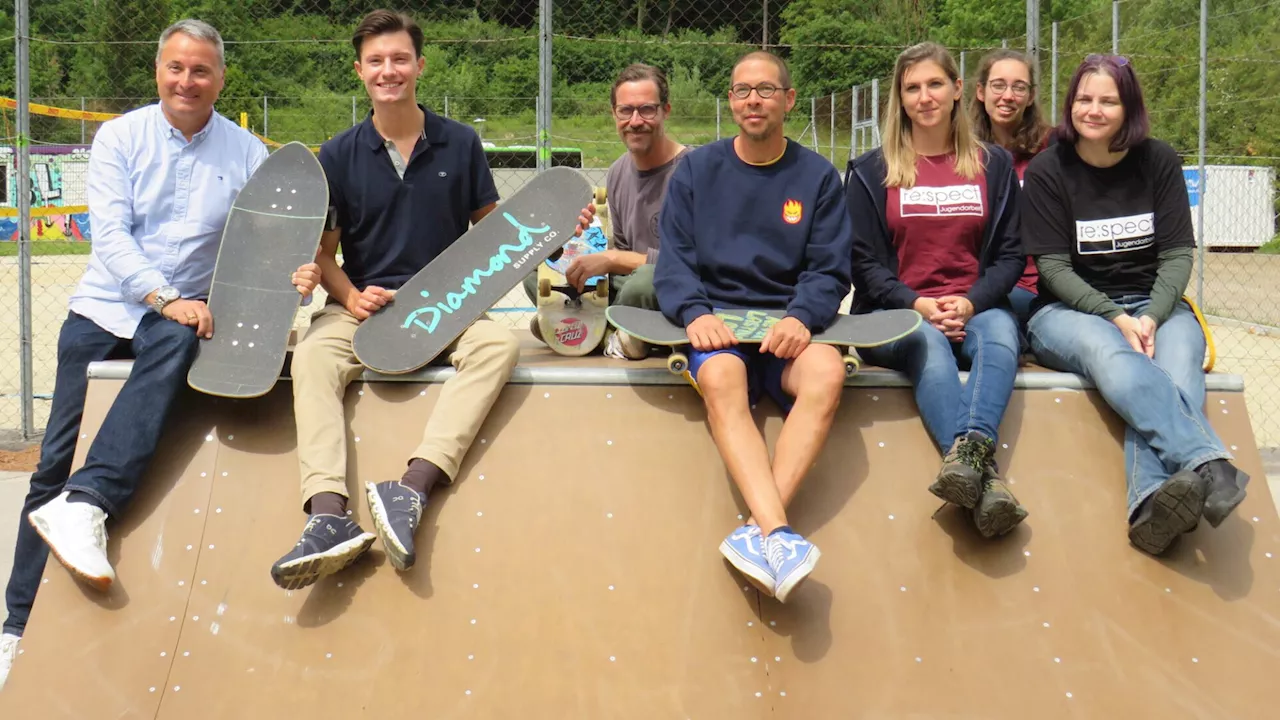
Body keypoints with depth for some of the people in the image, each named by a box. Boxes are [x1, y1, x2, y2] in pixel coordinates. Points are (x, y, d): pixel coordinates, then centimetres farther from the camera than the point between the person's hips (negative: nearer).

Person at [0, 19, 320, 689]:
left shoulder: (246, 153, 4)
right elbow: (110, 234, -9)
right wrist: (165, 298, -23)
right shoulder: (120, 137, 2)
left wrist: (295, 271, -26)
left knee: (174, 346, -37)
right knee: (57, 459, -3)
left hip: (181, 315, 0)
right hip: (103, 309, 1)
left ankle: (84, 504, -40)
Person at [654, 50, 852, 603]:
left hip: (789, 325, 1)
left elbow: (830, 270, 4)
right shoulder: (696, 170, 12)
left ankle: (759, 532, -40)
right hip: (717, 326, 0)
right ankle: (778, 533, -48)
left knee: (827, 373, -34)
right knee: (720, 378, -36)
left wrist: (801, 316, -17)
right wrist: (695, 313, -18)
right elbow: (673, 261, 3)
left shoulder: (818, 176, 12)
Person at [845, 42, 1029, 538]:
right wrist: (916, 304, -12)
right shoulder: (871, 172, 11)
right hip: (897, 313, -1)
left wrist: (972, 302, -10)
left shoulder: (994, 165, 15)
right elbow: (865, 260, 5)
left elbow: (1010, 254, 10)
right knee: (929, 344, -37)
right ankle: (984, 477, -57)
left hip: (975, 309, 1)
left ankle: (966, 455, -60)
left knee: (1000, 331, -35)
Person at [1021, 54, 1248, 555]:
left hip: (1155, 306, 2)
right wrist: (1116, 317, -18)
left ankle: (1152, 503, -59)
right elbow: (1053, 267, -4)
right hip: (1070, 311, -2)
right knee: (1109, 352, -39)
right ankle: (1209, 467, -59)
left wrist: (1152, 316, -16)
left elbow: (1178, 254, 3)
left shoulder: (1159, 162, 7)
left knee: (1177, 368, -34)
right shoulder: (1047, 171, 1)